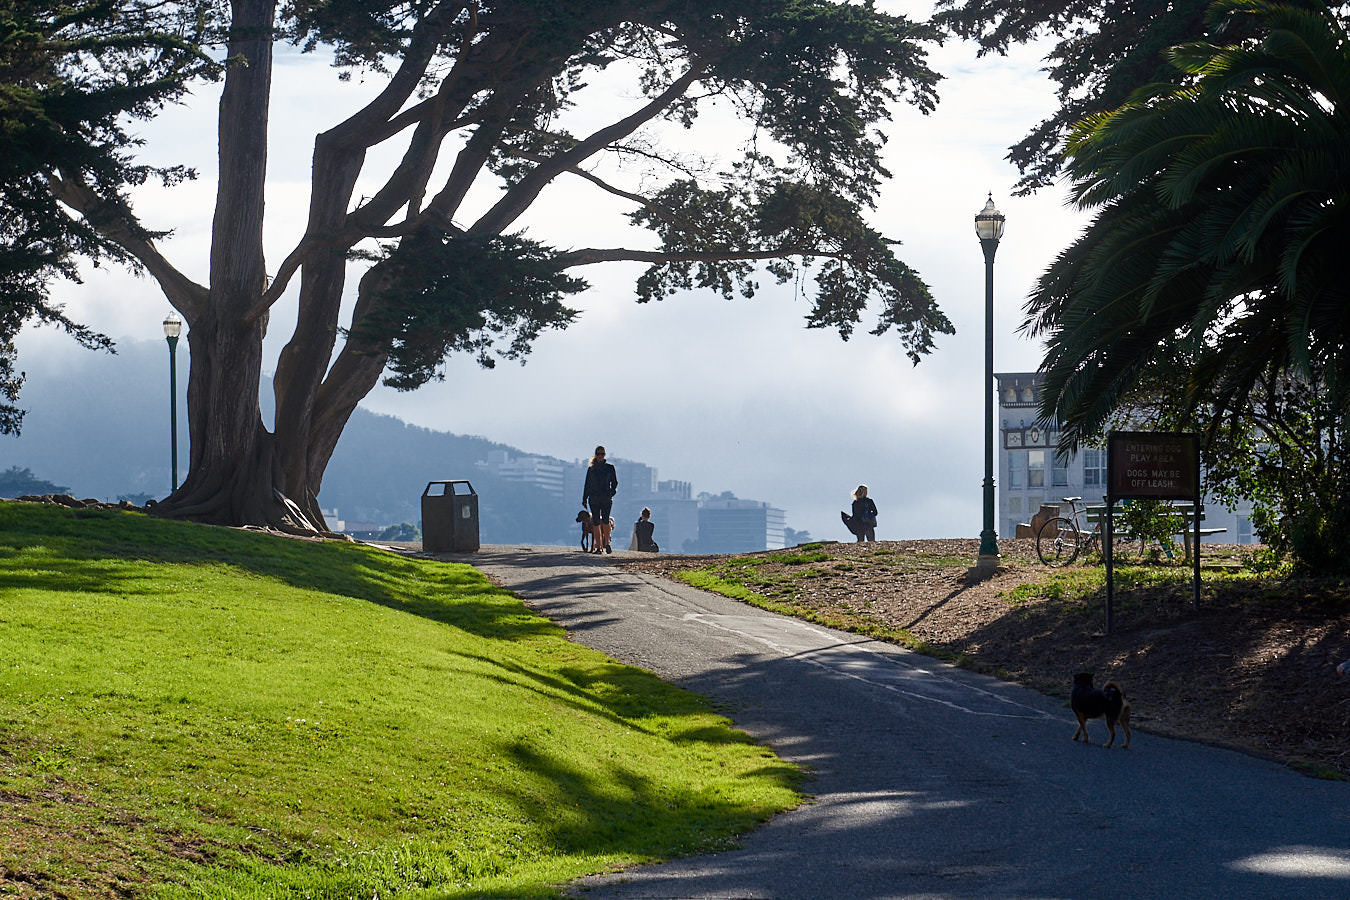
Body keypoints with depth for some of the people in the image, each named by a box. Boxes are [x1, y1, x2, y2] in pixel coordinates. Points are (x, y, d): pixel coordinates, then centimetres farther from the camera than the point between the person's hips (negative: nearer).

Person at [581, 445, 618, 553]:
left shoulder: (610, 467, 8)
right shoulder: (591, 469, 12)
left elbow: (614, 482, 13)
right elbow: (587, 484, 15)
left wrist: (612, 491, -4)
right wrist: (584, 499, 10)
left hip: (606, 499, -2)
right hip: (594, 499, 2)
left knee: (605, 521, -17)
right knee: (596, 523, -2)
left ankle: (607, 544, -2)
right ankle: (598, 547, 1)